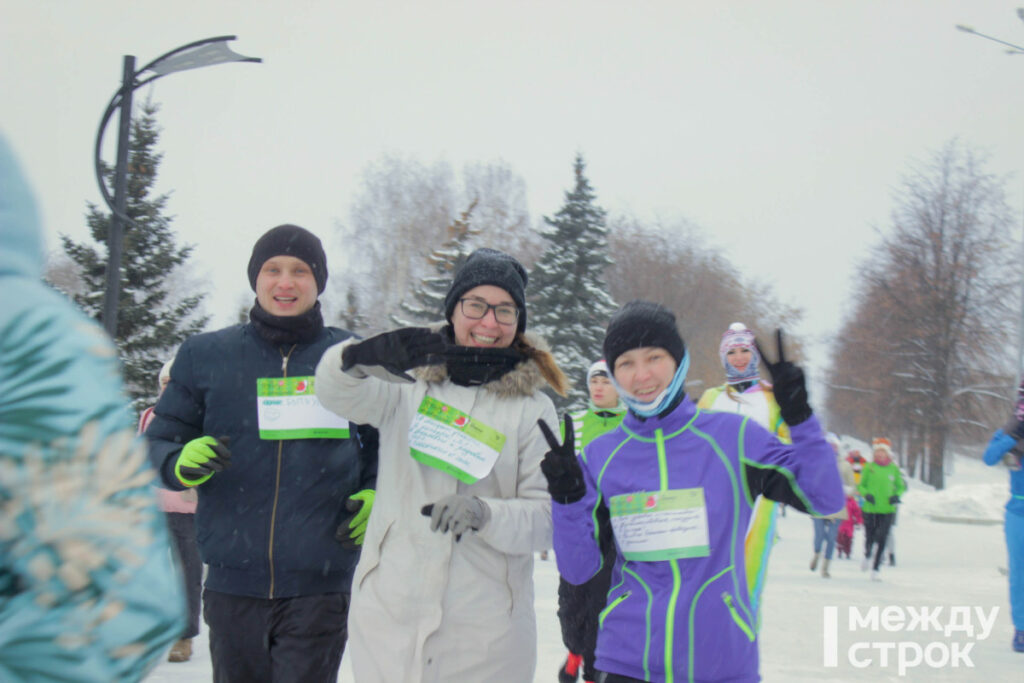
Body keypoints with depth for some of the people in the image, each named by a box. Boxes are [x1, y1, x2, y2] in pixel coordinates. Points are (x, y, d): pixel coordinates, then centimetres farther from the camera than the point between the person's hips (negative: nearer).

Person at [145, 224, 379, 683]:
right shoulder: (206, 356, 7)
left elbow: (385, 443, 19)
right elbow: (157, 442, 10)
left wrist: (374, 496, 0)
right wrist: (181, 464, -13)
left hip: (319, 583, -1)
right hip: (232, 581, 1)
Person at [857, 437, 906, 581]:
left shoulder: (894, 469, 3)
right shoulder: (869, 468, 0)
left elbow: (901, 486, 14)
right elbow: (860, 485, 6)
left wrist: (896, 496, -6)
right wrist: (866, 494, -13)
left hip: (887, 509, 1)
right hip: (870, 509, -1)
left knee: (882, 540, -5)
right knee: (870, 537, 5)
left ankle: (875, 569, 3)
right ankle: (867, 556, 39)